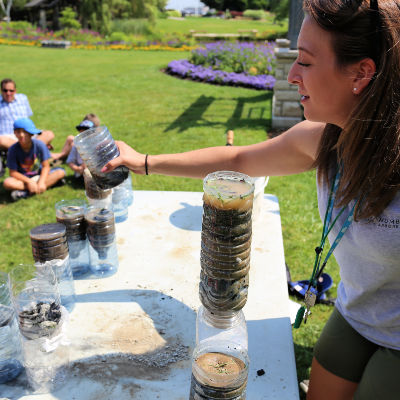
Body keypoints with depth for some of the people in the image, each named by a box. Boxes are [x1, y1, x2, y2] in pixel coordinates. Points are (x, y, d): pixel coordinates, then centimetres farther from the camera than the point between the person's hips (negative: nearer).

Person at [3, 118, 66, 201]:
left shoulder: (39, 145, -15)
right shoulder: (13, 150, -15)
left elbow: (46, 166, -12)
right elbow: (13, 172, -13)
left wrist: (41, 182, -27)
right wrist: (28, 181, -27)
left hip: (39, 175, 1)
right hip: (22, 178, -1)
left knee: (61, 172, -22)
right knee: (7, 183, -31)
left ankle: (26, 192, -29)